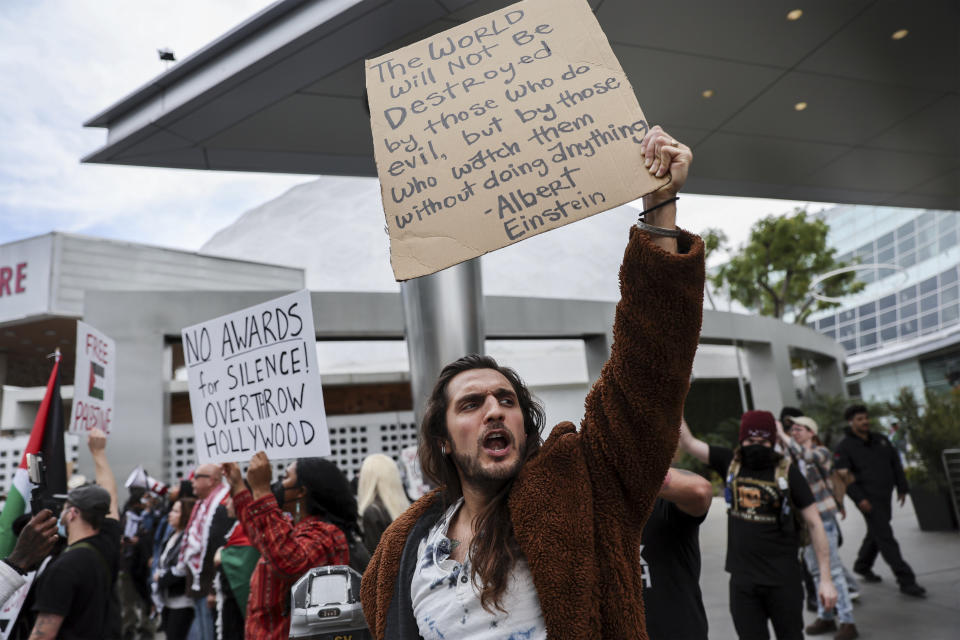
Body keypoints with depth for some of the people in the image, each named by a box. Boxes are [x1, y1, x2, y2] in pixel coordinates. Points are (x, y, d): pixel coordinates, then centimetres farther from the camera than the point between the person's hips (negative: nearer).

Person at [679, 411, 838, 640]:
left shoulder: (788, 472, -9)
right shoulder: (730, 462, -1)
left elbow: (814, 524, -6)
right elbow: (688, 442, -3)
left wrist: (826, 579, -9)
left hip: (783, 579, -2)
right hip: (742, 579, 2)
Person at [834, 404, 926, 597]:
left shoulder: (881, 440, 11)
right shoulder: (844, 447, -9)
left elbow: (895, 463, 18)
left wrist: (902, 487, 13)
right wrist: (859, 498, -21)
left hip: (885, 497, 7)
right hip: (868, 499, -7)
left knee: (876, 533, 20)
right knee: (886, 538, -8)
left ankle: (862, 566, 41)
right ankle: (906, 582, -6)